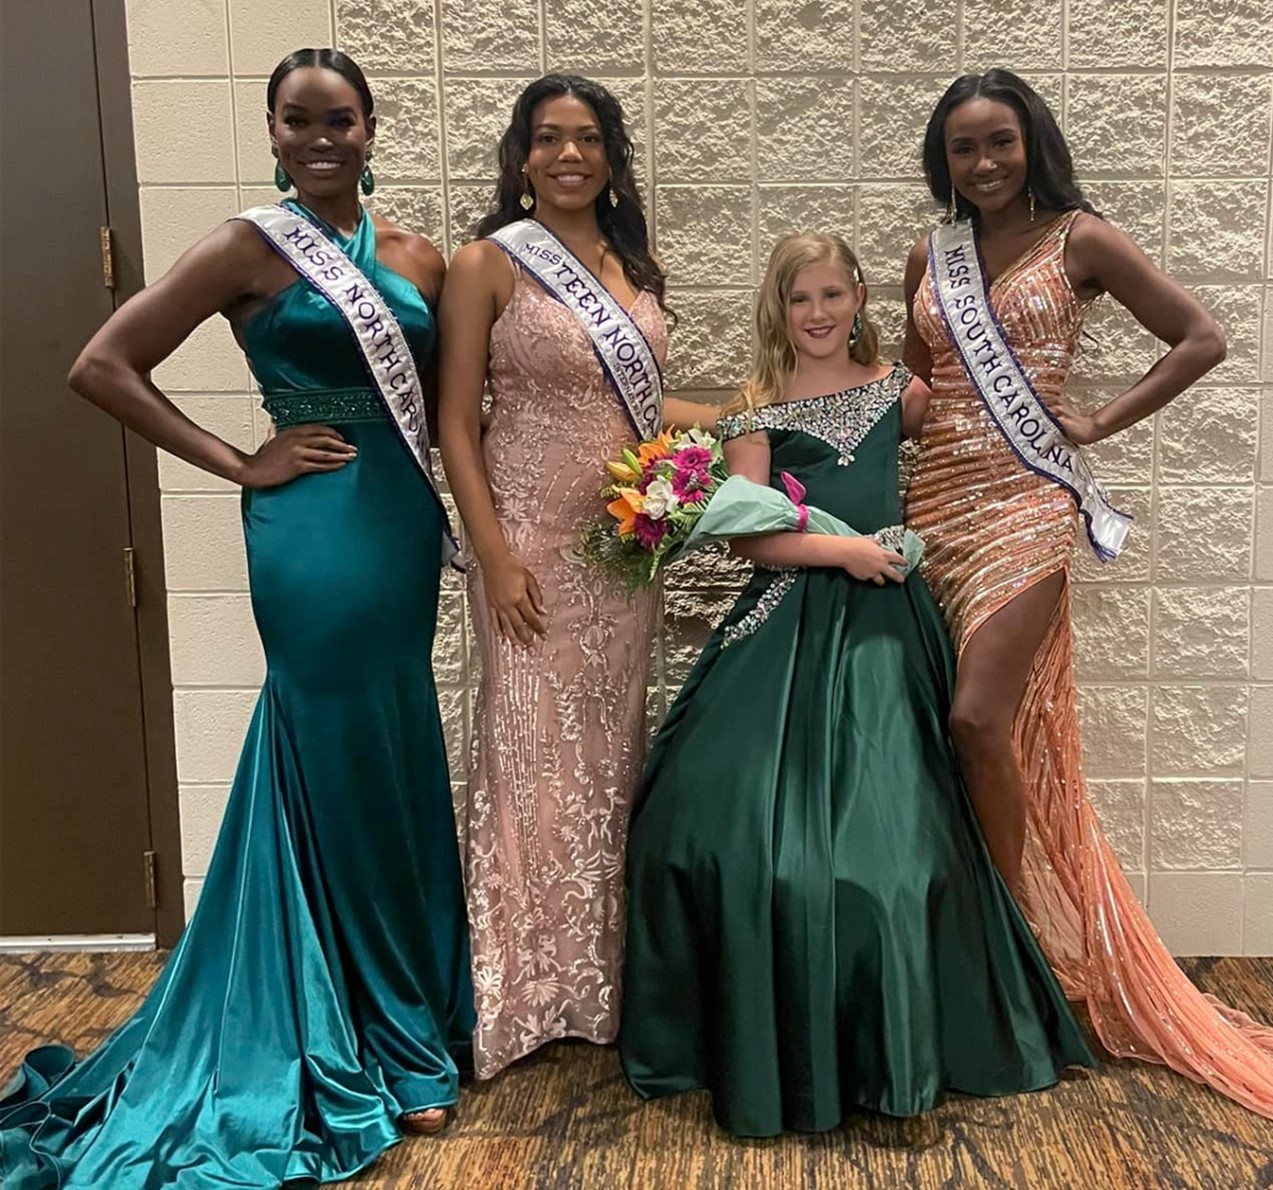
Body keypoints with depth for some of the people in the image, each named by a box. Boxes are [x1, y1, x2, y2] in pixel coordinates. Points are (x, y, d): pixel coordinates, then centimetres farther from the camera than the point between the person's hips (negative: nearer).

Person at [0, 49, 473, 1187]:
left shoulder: (416, 257, 10)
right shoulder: (251, 246, -5)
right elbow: (104, 366, -7)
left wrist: (442, 505, 0)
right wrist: (238, 463, -10)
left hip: (404, 529, 6)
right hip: (313, 535, -5)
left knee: (401, 766, 15)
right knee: (344, 772, 3)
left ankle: (413, 1001, 37)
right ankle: (381, 1043, 22)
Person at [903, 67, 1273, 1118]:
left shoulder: (1079, 239, 1)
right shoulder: (929, 257, 14)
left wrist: (1100, 423, -3)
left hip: (1024, 504, -4)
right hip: (935, 498, 5)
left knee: (980, 720, -16)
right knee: (955, 727, 3)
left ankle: (1027, 922, 6)